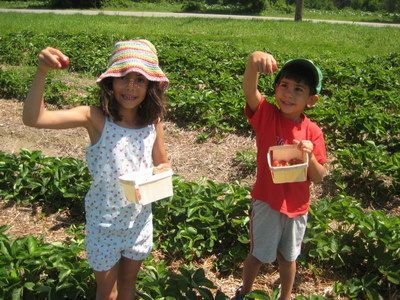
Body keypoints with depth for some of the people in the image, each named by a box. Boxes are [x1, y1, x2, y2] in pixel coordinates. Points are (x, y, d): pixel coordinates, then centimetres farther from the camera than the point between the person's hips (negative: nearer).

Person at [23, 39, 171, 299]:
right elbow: (33, 118, -32)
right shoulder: (96, 118, -21)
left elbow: (163, 163, 5)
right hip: (104, 222, -3)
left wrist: (162, 171, -18)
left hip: (140, 219, 3)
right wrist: (42, 72, -45)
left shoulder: (154, 122, -10)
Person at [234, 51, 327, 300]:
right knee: (259, 254, 16)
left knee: (288, 256, 22)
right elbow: (249, 89, -38)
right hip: (267, 202, -2)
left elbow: (319, 177, -6)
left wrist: (310, 156, -26)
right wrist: (253, 62, -58)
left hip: (297, 206, 2)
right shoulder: (266, 115, -16)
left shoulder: (313, 132, -10)